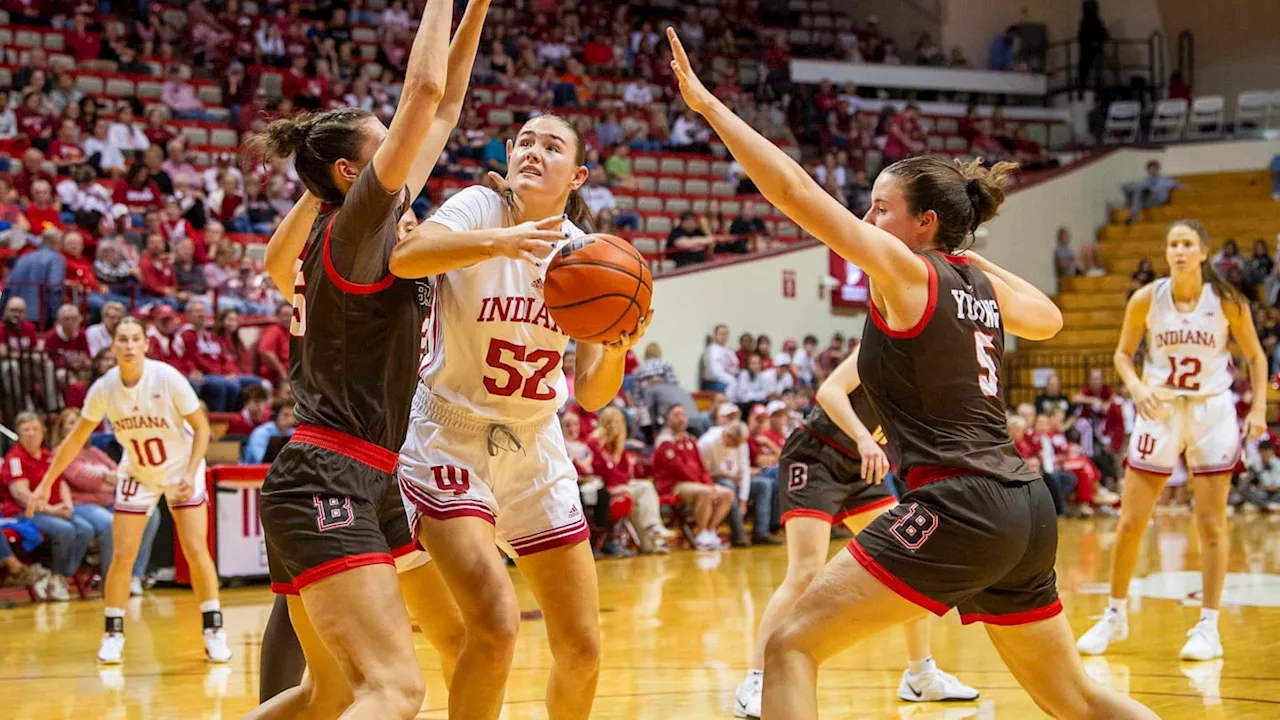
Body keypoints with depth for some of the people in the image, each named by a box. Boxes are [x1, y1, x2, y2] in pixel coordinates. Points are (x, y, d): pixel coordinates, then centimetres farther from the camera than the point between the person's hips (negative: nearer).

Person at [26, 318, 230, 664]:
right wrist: (46, 485, -3)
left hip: (181, 470, -2)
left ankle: (214, 631, 0)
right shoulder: (104, 388, -15)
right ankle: (113, 634, 9)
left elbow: (201, 427, -14)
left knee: (196, 550, -10)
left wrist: (191, 474, -24)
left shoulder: (167, 378, -23)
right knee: (122, 556, -5)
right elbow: (76, 439, -3)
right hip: (137, 474, 2)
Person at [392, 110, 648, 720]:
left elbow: (591, 396, 0)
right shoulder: (482, 209, -11)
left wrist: (616, 349, -21)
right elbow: (404, 257, -33)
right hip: (452, 441, -5)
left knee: (582, 648, 5)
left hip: (535, 452, 5)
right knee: (496, 624, -24)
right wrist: (499, 241, -48)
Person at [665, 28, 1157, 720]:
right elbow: (1047, 318, 38)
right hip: (1026, 508, 9)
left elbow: (793, 189, -9)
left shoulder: (907, 270, -5)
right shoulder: (979, 285, 15)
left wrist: (706, 103, -5)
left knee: (792, 645, -6)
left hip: (958, 506, -9)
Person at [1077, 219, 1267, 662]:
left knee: (1211, 524, 0)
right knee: (1131, 523, 2)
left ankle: (1208, 628, 8)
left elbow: (1255, 355, 3)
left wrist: (1258, 409, -7)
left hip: (1211, 412, -1)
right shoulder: (1146, 300, -7)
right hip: (1160, 411, 1)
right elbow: (1123, 352, 5)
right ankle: (1115, 617, 19)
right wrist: (1135, 385, -14)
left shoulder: (1227, 301, -8)